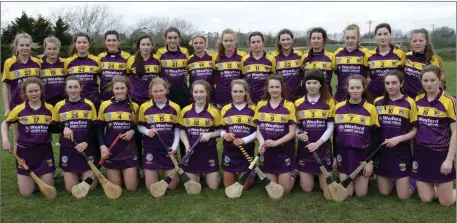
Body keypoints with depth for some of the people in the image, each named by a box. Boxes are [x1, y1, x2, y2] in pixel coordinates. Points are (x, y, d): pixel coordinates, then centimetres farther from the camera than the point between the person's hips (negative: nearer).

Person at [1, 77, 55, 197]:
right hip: (25, 152, 0)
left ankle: (42, 176, 36)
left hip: (45, 152, 1)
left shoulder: (50, 108, -3)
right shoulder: (19, 109, -5)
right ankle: (22, 178, 37)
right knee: (26, 193, 4)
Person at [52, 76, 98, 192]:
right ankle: (75, 174, 34)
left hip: (87, 149, -1)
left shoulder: (89, 105, -1)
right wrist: (63, 128, -13)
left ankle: (84, 173, 32)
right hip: (67, 150, 1)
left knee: (90, 187, 0)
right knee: (71, 189, 2)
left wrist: (86, 142, -15)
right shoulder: (59, 106, 1)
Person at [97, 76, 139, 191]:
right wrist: (102, 145, -8)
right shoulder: (105, 105, 0)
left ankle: (132, 173, 33)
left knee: (131, 187, 1)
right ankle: (112, 174, 39)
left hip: (129, 151, 0)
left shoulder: (134, 106, 1)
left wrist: (133, 131, -11)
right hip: (110, 151, 0)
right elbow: (100, 128, 5)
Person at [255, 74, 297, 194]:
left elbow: (292, 132, -8)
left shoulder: (289, 106, -7)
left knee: (285, 189, 4)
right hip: (267, 152, 2)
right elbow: (258, 129, 5)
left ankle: (292, 175, 35)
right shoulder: (260, 105, 3)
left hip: (284, 152, -2)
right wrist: (261, 142, -15)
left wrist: (276, 142, -21)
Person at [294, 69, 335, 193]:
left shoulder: (329, 102, -2)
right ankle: (297, 173, 37)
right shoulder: (298, 103, 2)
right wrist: (299, 135, -16)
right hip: (304, 148, 1)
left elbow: (330, 127, -5)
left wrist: (317, 143, -17)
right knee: (307, 189, 6)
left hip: (323, 148, -1)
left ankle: (321, 175, 36)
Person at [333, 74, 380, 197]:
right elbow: (334, 133, 6)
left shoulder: (371, 109, -7)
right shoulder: (338, 108, -1)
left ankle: (367, 179, 35)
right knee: (347, 193, 4)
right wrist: (334, 156, 6)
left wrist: (371, 161, -9)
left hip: (363, 155, -1)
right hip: (344, 155, 2)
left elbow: (375, 137, -5)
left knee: (361, 193, 5)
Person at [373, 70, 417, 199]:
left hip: (401, 152, -2)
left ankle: (413, 182, 31)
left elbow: (414, 130, -4)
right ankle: (390, 179, 39)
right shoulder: (378, 102, 3)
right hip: (381, 151, 3)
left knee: (403, 196, 0)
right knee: (384, 192, 9)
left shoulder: (409, 103, -6)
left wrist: (399, 139, -18)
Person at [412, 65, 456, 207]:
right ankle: (435, 187, 37)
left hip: (441, 154, -3)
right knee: (426, 199, 7)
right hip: (421, 153, 4)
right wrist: (411, 152, 9)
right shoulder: (417, 100, 2)